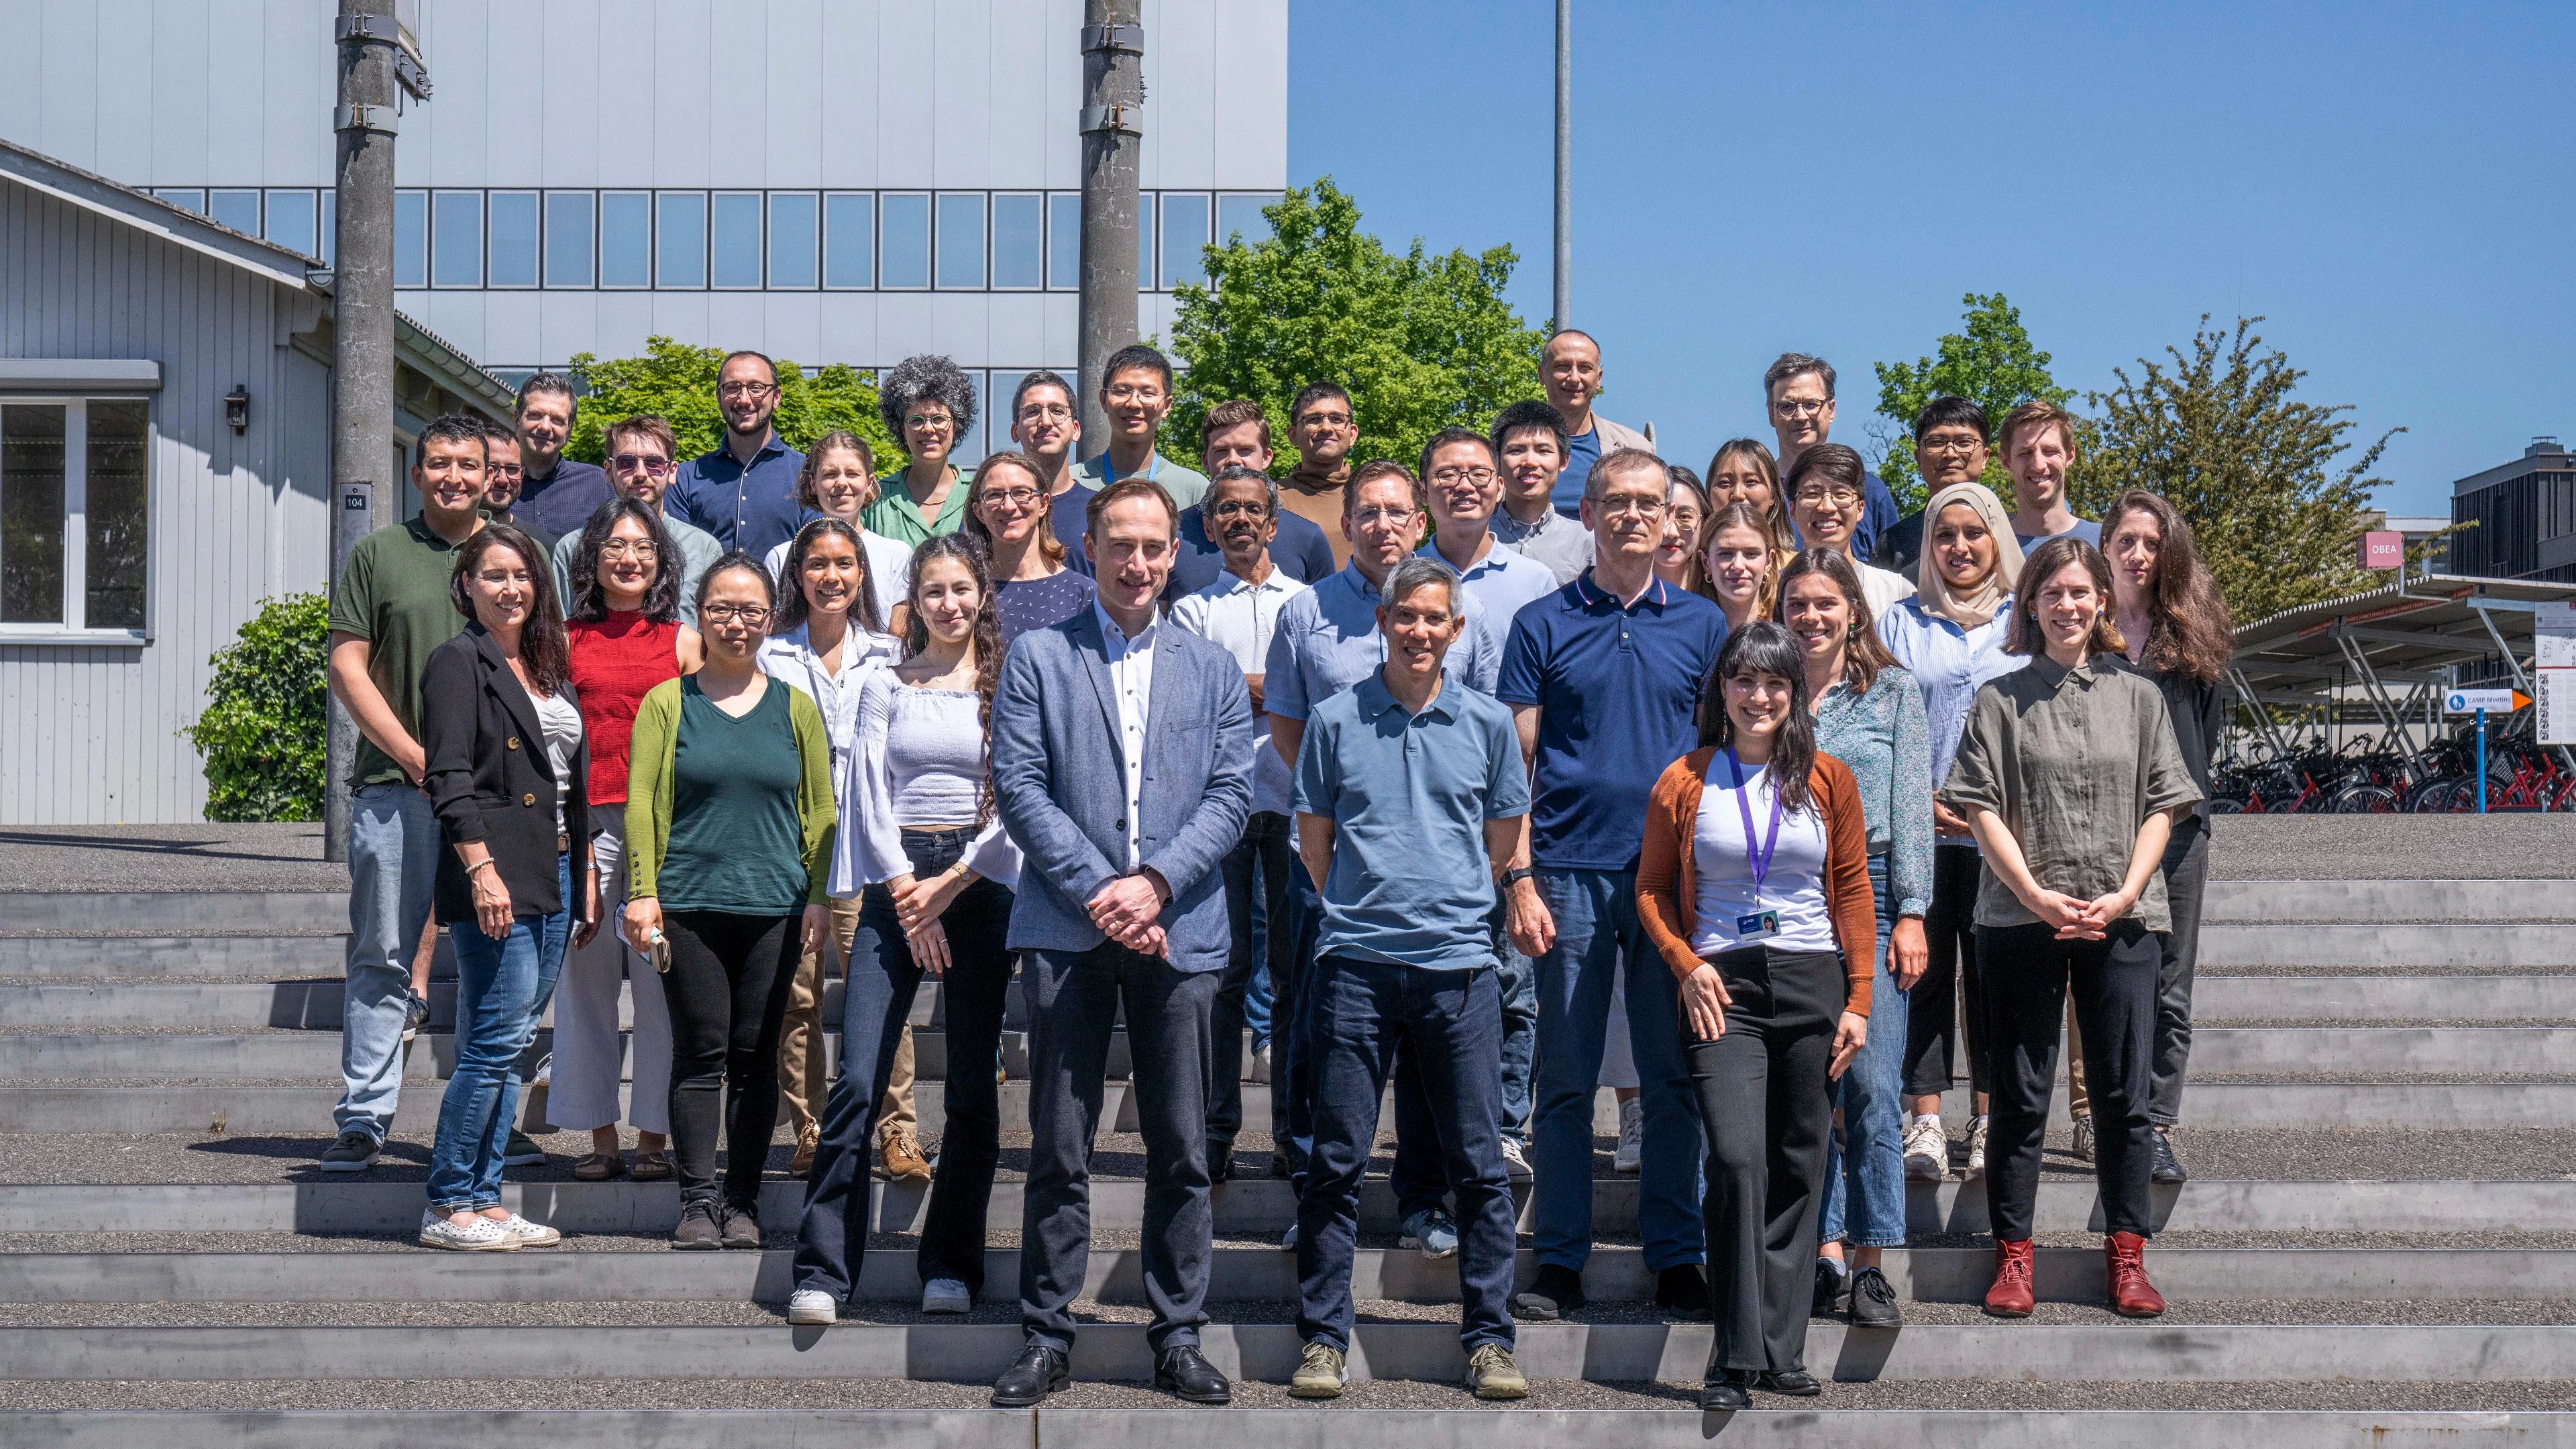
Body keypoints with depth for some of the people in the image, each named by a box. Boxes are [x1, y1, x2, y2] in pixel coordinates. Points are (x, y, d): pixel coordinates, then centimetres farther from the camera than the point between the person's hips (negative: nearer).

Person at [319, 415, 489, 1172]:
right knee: (382, 957, 1)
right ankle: (362, 1119, 7)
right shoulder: (377, 555, 8)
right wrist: (416, 755, -7)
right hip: (394, 787, -1)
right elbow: (346, 668, 3)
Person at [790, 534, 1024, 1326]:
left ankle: (950, 1267, 11)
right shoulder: (885, 686, 10)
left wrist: (947, 887, -7)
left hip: (981, 887, 0)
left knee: (973, 1088, 1)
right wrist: (905, 895, -6)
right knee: (857, 1082, -8)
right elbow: (869, 797, 4)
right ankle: (822, 1271, -6)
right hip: (895, 884, 0)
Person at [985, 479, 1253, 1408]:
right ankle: (1046, 1337, 10)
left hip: (1179, 931, 2)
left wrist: (1156, 882, -9)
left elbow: (1232, 794, 5)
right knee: (1059, 1148, 2)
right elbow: (1019, 787, -1)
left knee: (1181, 1149, 5)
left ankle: (1178, 1338, 14)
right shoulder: (1038, 659, 8)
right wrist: (1095, 891, -10)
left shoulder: (1212, 669, 14)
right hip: (1069, 931, -1)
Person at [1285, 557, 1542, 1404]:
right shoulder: (1335, 722, 6)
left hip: (1459, 962, 1)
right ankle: (1322, 1339, 10)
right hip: (1355, 962, -1)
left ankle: (1489, 1340, 11)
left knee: (1480, 1165, 3)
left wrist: (1519, 893, 6)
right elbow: (1316, 841, 12)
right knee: (1338, 1163, 2)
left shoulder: (1487, 724, 8)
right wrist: (1355, 912, 10)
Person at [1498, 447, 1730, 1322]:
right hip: (1571, 873, -1)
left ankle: (1675, 1256, 14)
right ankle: (1559, 1260, 11)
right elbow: (1515, 761, 3)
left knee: (1673, 1076, 5)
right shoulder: (1543, 625, 5)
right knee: (1566, 1078, 4)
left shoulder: (1702, 625, 9)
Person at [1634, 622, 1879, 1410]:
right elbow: (1652, 888, 9)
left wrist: (1859, 999, 2)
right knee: (1737, 1160, -15)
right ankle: (1734, 1360, -9)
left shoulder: (1828, 780, 6)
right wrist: (1688, 966, -6)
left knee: (1798, 1171, 6)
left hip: (1812, 985, 2)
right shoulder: (1684, 782, 3)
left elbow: (1854, 892, 7)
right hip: (1724, 989, -2)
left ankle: (1780, 1352, 15)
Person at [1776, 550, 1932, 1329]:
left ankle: (1871, 1264, -6)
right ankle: (1828, 1255, 11)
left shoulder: (1893, 693, 7)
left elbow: (1911, 808, 3)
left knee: (1872, 1083, -10)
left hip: (1868, 893, -2)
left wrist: (1910, 914, -5)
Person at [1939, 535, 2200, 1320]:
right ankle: (2013, 1254, 9)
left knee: (2124, 1093, 3)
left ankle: (2126, 1254, 12)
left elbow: (2162, 807, 8)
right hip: (2022, 921, -1)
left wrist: (2125, 895, -6)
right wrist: (2037, 895, -12)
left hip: (2124, 921, 2)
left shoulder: (2138, 696, 11)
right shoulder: (2001, 699, 5)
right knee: (2020, 1094, 2)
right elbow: (1983, 810, -1)